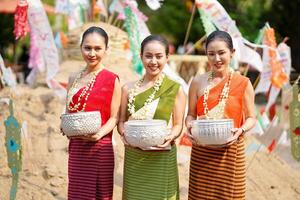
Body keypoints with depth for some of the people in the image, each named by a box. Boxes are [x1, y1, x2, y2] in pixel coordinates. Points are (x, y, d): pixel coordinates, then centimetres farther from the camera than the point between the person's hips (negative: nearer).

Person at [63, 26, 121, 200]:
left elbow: (114, 117, -6)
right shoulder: (74, 78, 10)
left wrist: (100, 133, -23)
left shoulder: (112, 79, -5)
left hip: (100, 148, -4)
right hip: (76, 147, 4)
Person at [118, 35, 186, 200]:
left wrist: (171, 136, -19)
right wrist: (124, 134, -13)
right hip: (134, 157, 2)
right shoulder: (128, 89, 5)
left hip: (162, 158, -2)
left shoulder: (175, 89, -1)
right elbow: (121, 121, 7)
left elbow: (178, 124, 1)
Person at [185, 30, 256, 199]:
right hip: (201, 151, 1)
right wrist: (190, 126, -12)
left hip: (231, 151, -1)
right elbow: (191, 115, 9)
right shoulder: (198, 82, 3)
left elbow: (251, 118, 5)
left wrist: (241, 130, -15)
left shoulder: (243, 83, -1)